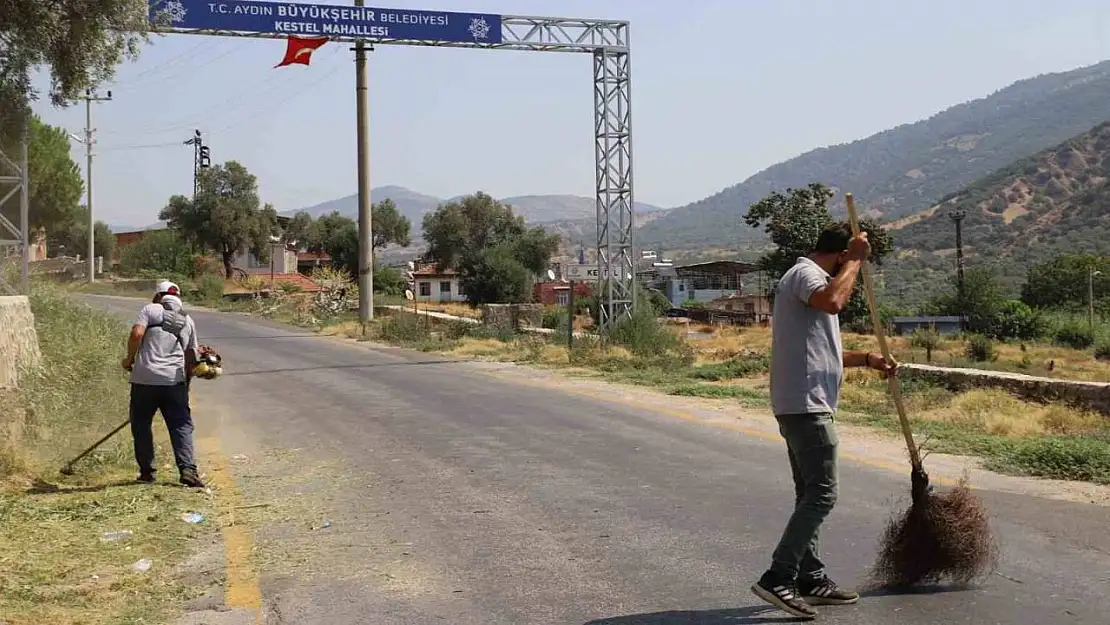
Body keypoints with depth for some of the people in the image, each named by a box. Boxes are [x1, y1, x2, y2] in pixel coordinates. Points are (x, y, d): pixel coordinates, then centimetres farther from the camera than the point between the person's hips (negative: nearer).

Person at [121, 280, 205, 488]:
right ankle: (188, 469, -13)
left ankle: (147, 471, 14)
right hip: (175, 379, 2)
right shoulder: (188, 321, 16)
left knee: (141, 425, 12)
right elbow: (191, 356, 18)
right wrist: (186, 382, 28)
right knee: (181, 426, 3)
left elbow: (137, 333, -11)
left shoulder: (151, 310, 5)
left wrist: (130, 358, 2)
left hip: (145, 378, -2)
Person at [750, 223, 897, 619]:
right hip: (806, 405, -11)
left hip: (803, 406, 11)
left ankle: (811, 579, 20)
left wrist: (866, 360, 26)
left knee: (811, 495, 14)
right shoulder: (806, 272, -9)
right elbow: (832, 302, -34)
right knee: (821, 495, -12)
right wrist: (855, 260, -19)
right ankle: (777, 579, -14)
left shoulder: (807, 277, 24)